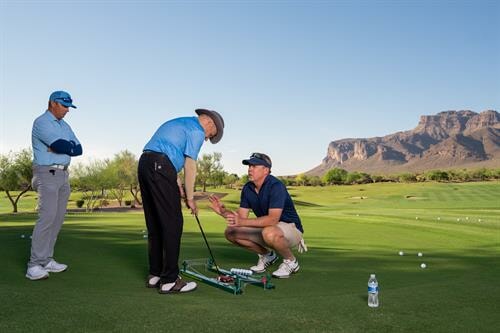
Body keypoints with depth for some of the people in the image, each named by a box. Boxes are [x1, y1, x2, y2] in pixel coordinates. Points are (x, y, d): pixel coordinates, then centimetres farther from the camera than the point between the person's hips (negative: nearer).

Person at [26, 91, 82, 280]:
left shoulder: (64, 125, 18)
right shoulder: (41, 122, -7)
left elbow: (79, 149, 7)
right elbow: (61, 146, -21)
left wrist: (62, 147, -9)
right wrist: (69, 147, -2)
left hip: (63, 174, 8)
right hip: (47, 173, -8)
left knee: (58, 218, 5)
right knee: (47, 216, -16)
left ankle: (46, 260, 11)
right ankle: (34, 265, -13)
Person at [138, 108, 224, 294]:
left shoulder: (178, 123, 28)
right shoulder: (196, 130, 0)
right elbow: (190, 166, -4)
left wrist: (178, 187, 21)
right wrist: (190, 198, 4)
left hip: (144, 163, 10)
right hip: (160, 168, -10)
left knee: (154, 225, 12)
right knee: (172, 224, -6)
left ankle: (155, 275, 17)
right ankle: (169, 280, -3)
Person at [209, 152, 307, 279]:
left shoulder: (276, 186, -24)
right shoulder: (247, 188, -1)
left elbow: (273, 219, -35)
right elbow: (241, 216, -2)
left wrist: (243, 222, -42)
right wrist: (223, 211, -21)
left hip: (290, 227, -7)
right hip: (265, 228, 8)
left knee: (269, 233, -41)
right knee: (231, 233, -4)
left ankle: (291, 261, -9)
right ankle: (267, 255, 14)